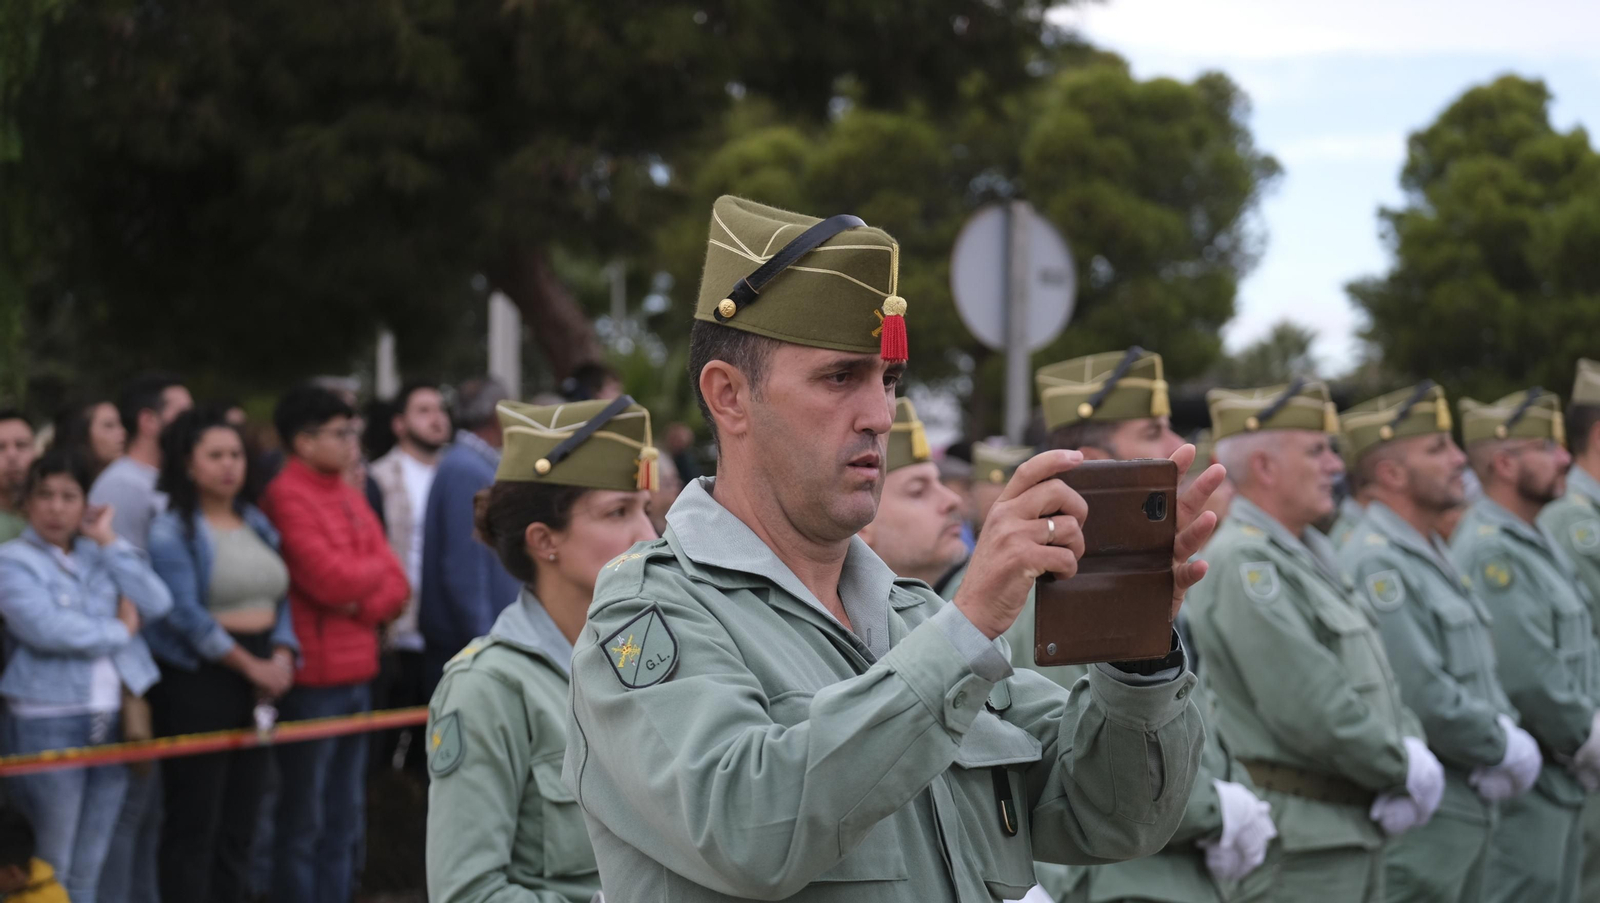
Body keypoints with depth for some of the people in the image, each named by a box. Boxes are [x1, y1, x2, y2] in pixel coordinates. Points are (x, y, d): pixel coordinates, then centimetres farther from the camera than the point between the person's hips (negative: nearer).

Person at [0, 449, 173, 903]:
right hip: (47, 723, -5)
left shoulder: (101, 554, 14)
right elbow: (46, 628, -18)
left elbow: (158, 604, 0)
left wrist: (108, 540, -1)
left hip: (113, 719, 5)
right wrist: (118, 630, -6)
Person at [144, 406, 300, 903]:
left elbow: (280, 600, 14)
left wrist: (283, 657, -4)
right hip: (196, 681, -7)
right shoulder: (172, 529, -7)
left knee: (239, 823, 9)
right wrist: (252, 666, -12)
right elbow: (186, 615, -14)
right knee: (193, 824, -5)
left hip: (260, 681, 7)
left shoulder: (256, 524, 15)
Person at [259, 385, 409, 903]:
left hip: (356, 675, 8)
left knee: (344, 822, 14)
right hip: (312, 680, -8)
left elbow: (396, 585, 10)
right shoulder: (287, 497, -11)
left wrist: (366, 603, -10)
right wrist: (376, 569, 0)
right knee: (302, 823, -2)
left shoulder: (350, 496, 14)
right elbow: (330, 579, -19)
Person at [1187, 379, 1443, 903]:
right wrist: (1405, 769, -9)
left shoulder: (1309, 556, 16)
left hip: (1356, 829, 10)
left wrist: (1413, 754, -4)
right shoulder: (1243, 564, -16)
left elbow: (1377, 682, 16)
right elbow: (1312, 711, -22)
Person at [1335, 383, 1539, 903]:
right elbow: (1421, 696, -23)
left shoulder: (1431, 554, 16)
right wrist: (1507, 749, -10)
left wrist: (1506, 732, 0)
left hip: (1472, 804, 10)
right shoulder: (1375, 564, -17)